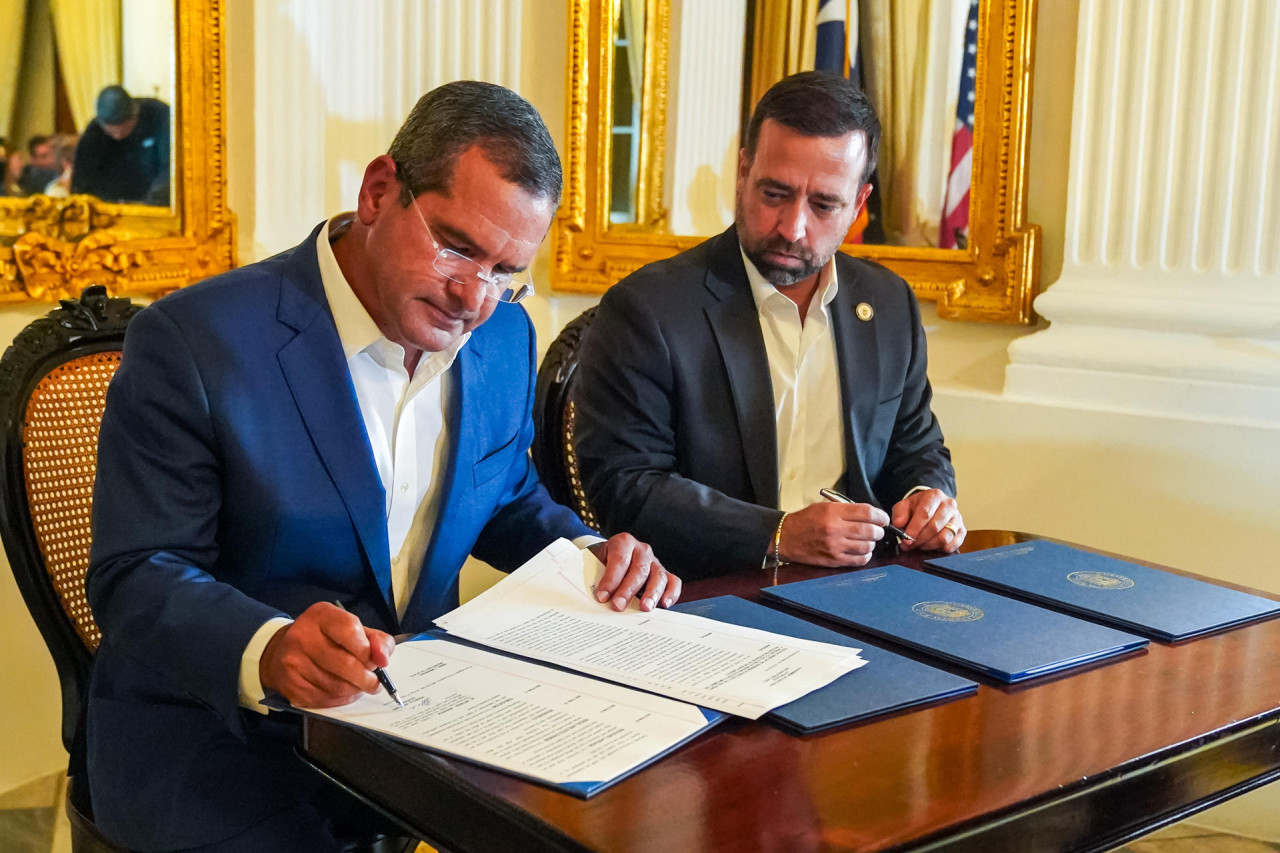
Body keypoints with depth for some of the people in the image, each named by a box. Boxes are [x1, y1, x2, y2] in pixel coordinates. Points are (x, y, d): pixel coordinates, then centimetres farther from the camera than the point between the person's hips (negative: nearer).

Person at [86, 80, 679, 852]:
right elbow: (135, 577, -14)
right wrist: (269, 652, -34)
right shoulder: (192, 342, -15)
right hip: (217, 734, -5)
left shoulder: (505, 336, 3)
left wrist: (590, 556, -2)